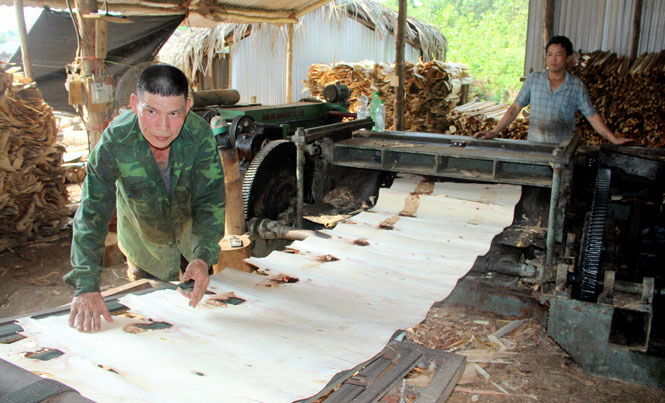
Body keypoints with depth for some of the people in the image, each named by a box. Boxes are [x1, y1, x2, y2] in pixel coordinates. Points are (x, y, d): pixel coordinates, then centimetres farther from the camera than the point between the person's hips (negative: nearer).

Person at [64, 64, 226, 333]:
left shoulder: (200, 135, -34)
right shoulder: (114, 142, -36)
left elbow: (210, 200, -29)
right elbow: (92, 213, -36)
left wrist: (203, 257, -45)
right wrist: (86, 286, -45)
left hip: (191, 229, 1)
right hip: (144, 238, -1)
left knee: (202, 298, 19)